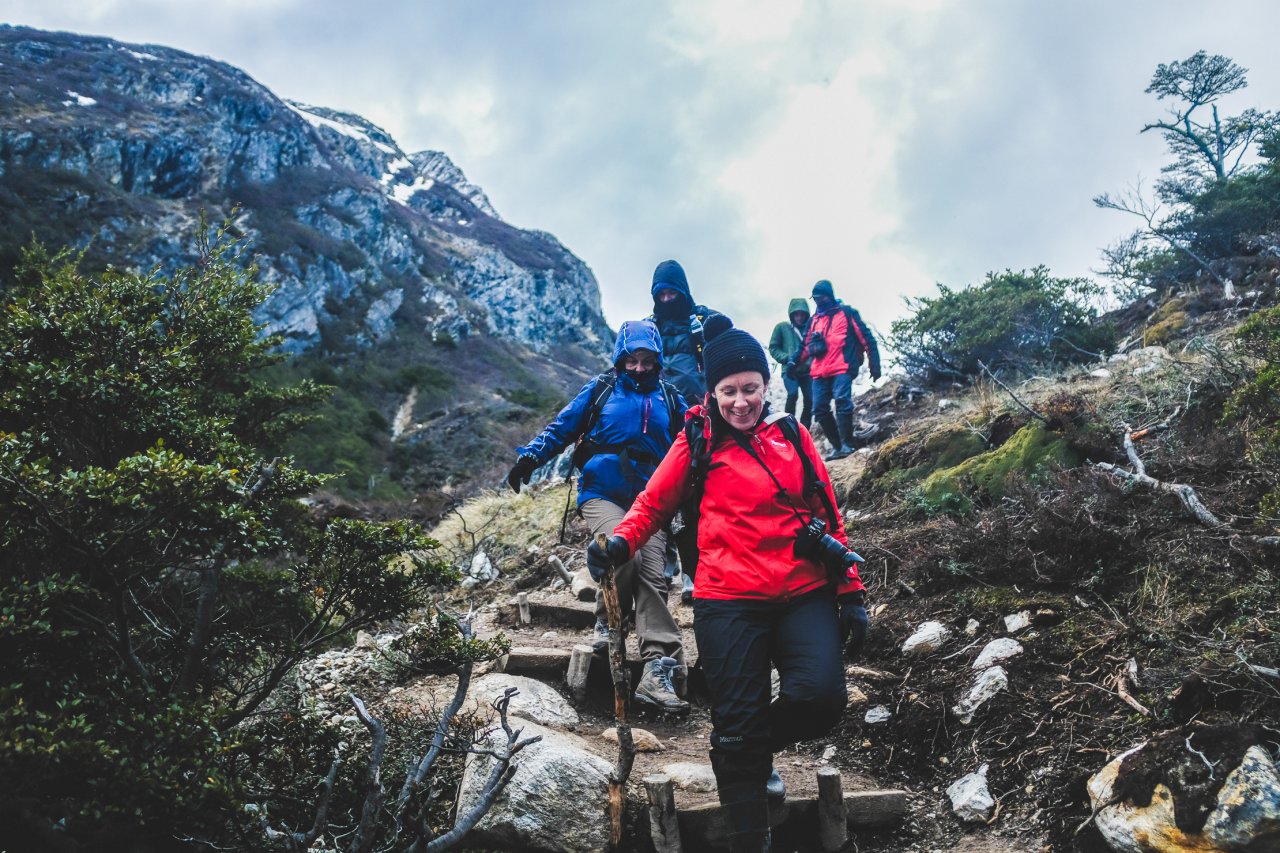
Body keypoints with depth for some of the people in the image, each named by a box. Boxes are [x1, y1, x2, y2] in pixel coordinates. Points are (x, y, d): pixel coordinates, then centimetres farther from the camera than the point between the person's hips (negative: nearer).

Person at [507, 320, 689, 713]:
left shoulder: (671, 401, 14)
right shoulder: (600, 391, 8)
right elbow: (561, 427, 7)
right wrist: (530, 457, -7)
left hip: (649, 503, 2)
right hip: (602, 494, -2)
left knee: (653, 578, -13)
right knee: (624, 552, -30)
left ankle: (657, 669, -17)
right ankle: (608, 621, -2)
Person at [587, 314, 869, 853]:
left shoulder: (791, 435, 10)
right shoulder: (697, 443, 3)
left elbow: (828, 516, 13)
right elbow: (653, 504, 9)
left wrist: (850, 592, 10)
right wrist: (620, 542, -12)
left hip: (806, 596, 2)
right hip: (730, 602, -2)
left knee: (821, 697, -18)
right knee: (739, 726, -1)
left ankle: (754, 747, 15)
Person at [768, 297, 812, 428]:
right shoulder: (782, 327, 5)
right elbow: (773, 348, 6)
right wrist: (787, 358, -10)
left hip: (807, 370, 3)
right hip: (790, 369, -2)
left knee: (809, 400, -4)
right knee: (793, 394, -24)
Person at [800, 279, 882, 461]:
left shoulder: (847, 313, 8)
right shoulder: (813, 320, 22)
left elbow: (866, 338, 5)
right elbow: (806, 346, 27)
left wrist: (874, 364, -1)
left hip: (842, 368, -5)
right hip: (819, 372, 5)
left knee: (842, 401, -21)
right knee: (820, 409, -2)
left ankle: (848, 443, -15)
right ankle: (837, 445, 8)